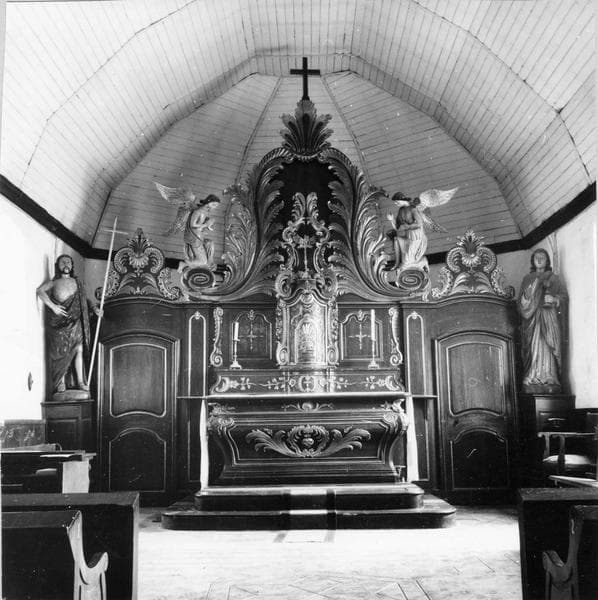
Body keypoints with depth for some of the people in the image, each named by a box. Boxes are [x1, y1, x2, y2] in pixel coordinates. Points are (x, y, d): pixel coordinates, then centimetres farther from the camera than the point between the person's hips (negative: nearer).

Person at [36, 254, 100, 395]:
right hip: (58, 323, -2)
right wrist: (53, 306, -19)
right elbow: (40, 290, -9)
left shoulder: (77, 283, 17)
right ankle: (61, 383, -1)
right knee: (60, 352, -6)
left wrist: (94, 308, 8)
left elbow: (85, 299, 26)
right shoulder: (53, 283, 8)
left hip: (75, 322, 2)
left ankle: (80, 381, -2)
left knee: (78, 349, -6)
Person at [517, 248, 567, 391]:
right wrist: (527, 298, -10)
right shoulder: (527, 278, 17)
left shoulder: (553, 278, 15)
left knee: (547, 347, -9)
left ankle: (549, 380, -12)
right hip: (531, 318, 1)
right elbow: (521, 300, 12)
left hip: (548, 316, -1)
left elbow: (564, 294, 8)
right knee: (533, 346, -8)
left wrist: (554, 299, -11)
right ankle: (532, 380, -12)